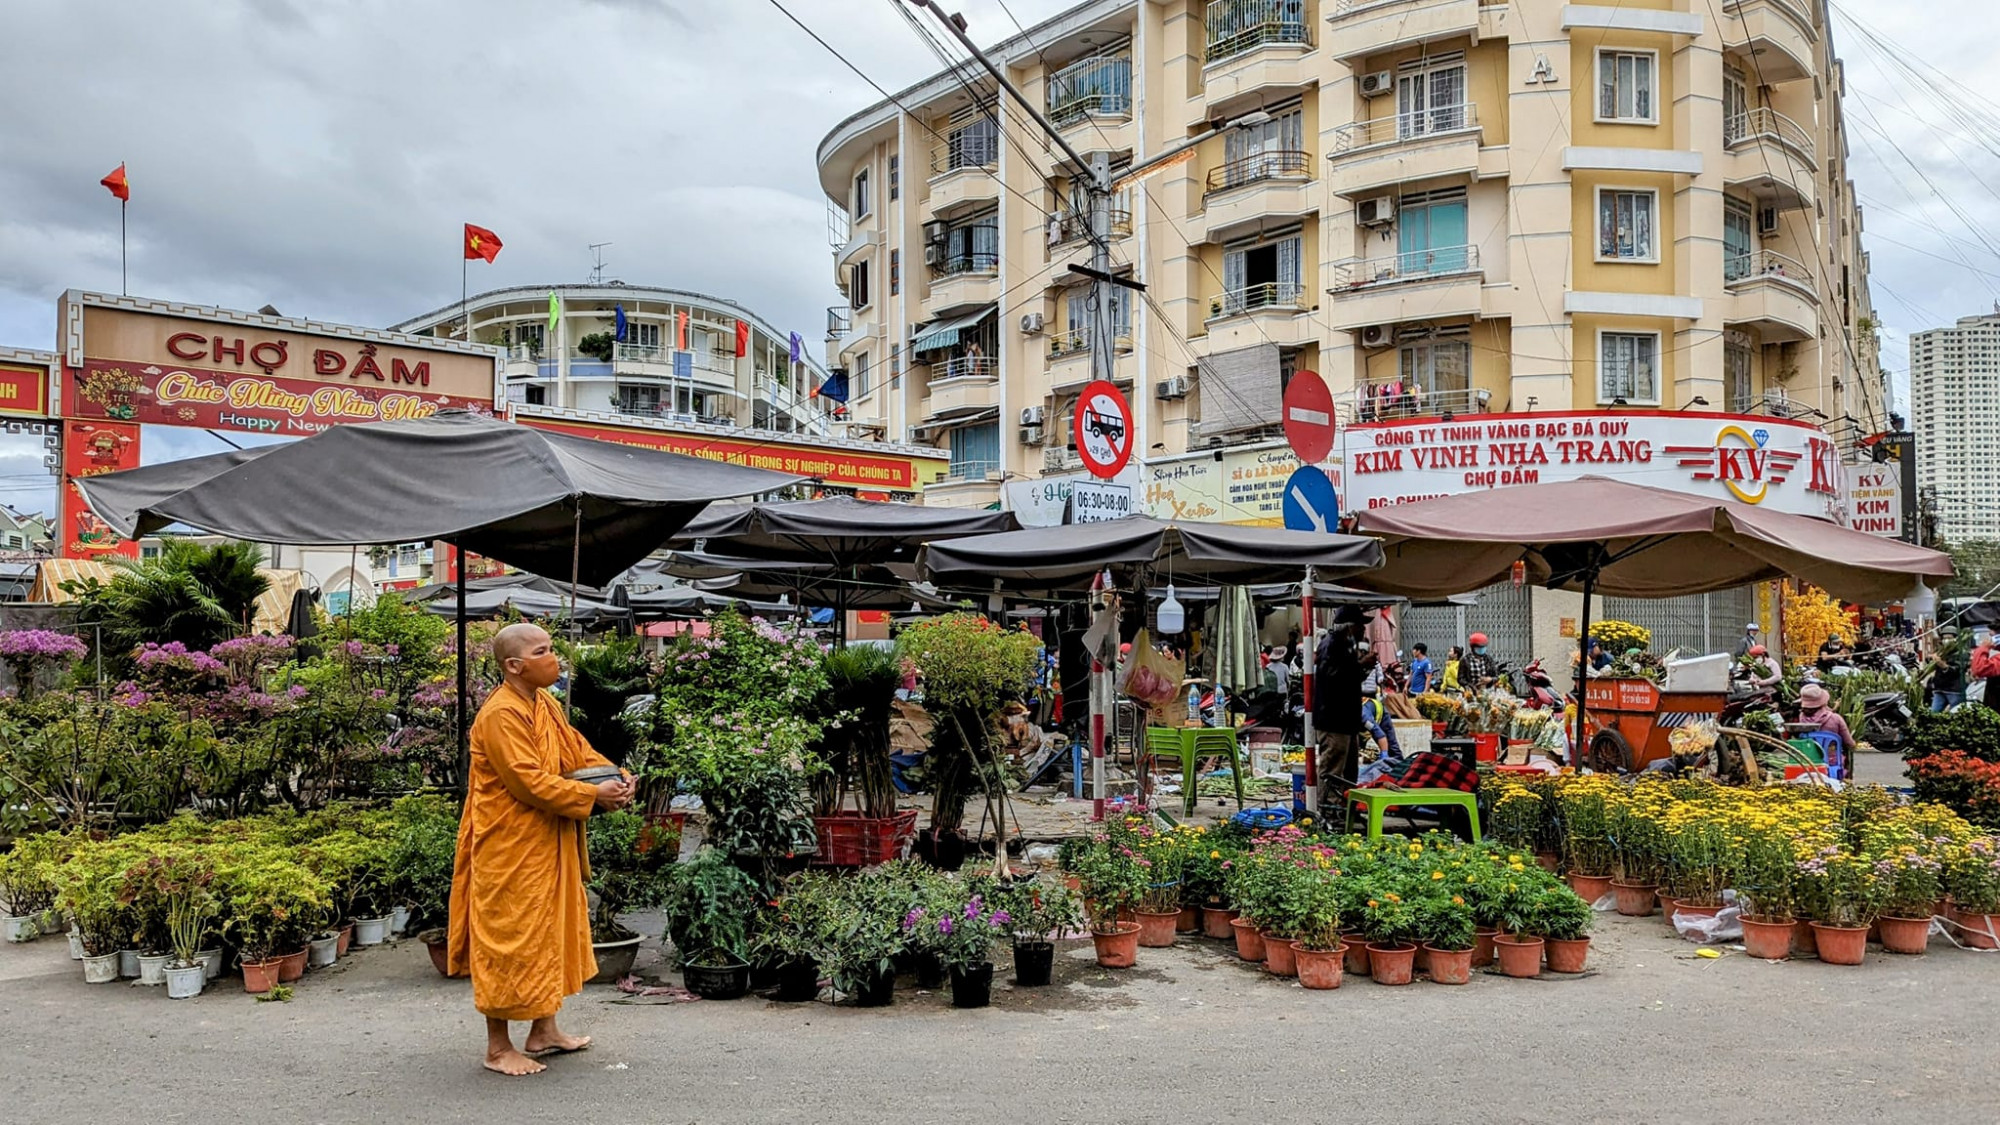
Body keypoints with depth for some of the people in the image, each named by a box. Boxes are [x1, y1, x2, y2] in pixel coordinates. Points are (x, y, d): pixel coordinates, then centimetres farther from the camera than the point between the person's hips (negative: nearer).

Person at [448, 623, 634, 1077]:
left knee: (551, 930, 17)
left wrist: (617, 775, -7)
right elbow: (530, 782, -26)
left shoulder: (546, 704, 8)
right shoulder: (501, 715, -22)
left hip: (548, 846, 10)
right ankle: (498, 1048, 13)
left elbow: (578, 751, 11)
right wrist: (593, 795, -22)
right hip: (508, 848, -10)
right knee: (508, 938, 0)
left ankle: (543, 1031, 30)